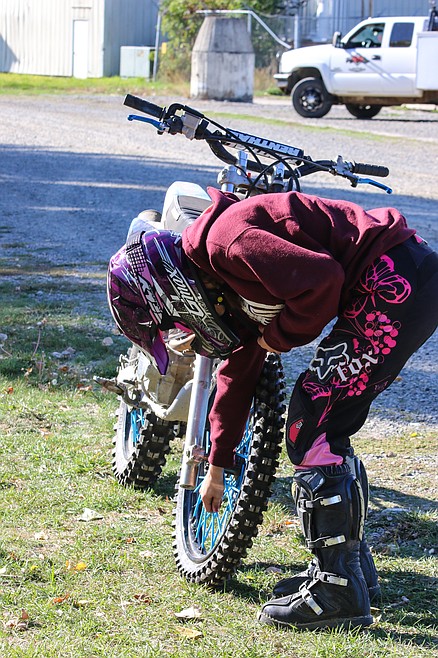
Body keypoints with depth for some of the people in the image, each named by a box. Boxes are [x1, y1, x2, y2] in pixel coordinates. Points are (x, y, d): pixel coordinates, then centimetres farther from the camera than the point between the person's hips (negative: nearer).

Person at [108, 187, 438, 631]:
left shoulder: (224, 242, -13)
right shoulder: (227, 283, 19)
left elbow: (321, 280, -24)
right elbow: (238, 372, 31)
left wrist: (280, 337, -5)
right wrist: (216, 468, 41)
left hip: (393, 279, -10)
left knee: (309, 427, -6)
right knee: (324, 426, 17)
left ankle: (338, 590, -3)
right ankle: (354, 567, 26)